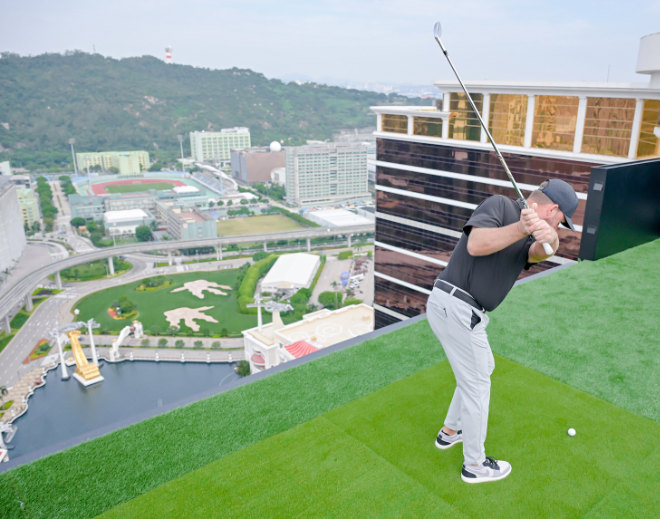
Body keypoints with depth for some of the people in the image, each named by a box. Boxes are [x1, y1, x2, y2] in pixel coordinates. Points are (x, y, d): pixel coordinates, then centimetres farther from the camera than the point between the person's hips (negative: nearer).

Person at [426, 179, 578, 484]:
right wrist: (522, 228, -29)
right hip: (455, 307, -9)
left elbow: (536, 254, -12)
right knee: (476, 384, 5)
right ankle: (474, 464, 25)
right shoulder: (499, 205, -7)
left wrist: (549, 240, -34)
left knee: (483, 368, 27)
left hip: (466, 311, 9)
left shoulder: (528, 238, 14)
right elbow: (475, 245, -25)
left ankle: (450, 432, 45)